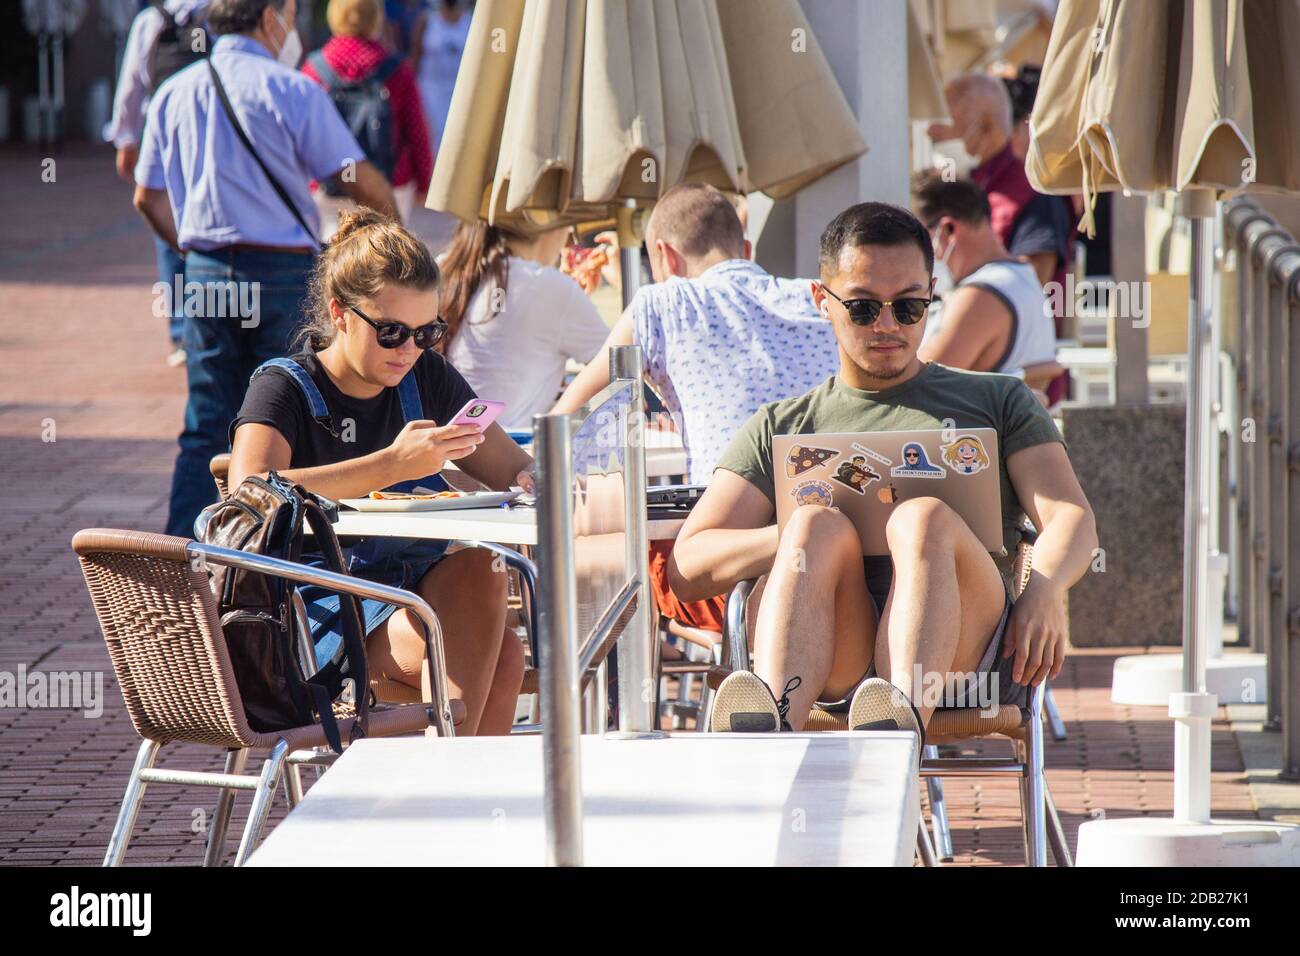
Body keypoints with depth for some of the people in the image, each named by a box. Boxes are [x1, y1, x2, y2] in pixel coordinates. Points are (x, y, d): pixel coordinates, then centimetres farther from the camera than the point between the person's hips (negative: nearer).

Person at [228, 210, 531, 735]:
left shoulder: (428, 378, 13)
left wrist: (530, 484, -7)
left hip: (419, 591, 5)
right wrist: (393, 464, -29)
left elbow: (514, 468, 20)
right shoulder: (284, 389, -5)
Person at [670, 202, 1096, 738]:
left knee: (926, 516, -30)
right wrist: (808, 532, -4)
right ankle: (771, 735, -57)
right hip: (837, 666, 1)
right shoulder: (781, 428, 27)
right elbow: (688, 569, 15)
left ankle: (902, 722, -57)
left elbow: (1072, 519, 11)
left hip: (963, 648, 0)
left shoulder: (998, 401, 27)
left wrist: (1043, 592, -13)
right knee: (817, 527, -30)